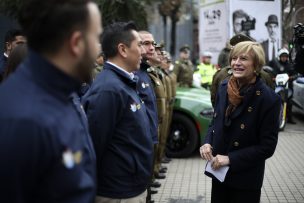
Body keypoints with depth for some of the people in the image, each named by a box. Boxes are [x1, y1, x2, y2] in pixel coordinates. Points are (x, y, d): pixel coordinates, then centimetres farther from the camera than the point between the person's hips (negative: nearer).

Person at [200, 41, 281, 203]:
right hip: (218, 172, 5)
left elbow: (267, 147, -16)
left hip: (246, 178, -5)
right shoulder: (224, 88, 0)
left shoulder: (269, 99, -17)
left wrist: (230, 159, -20)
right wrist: (207, 143, -7)